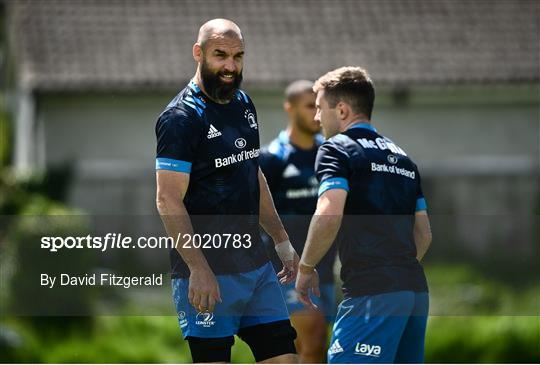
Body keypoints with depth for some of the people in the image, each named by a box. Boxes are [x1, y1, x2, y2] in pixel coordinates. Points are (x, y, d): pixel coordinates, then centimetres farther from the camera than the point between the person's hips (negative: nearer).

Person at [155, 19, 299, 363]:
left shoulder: (243, 105, 13)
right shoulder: (181, 118, -12)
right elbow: (169, 201, -17)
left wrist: (282, 241, 21)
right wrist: (198, 269, -23)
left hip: (255, 262, 8)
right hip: (207, 270, -8)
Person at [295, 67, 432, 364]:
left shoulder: (337, 149, -2)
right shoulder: (402, 158, 23)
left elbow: (328, 215, -17)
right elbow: (424, 234, 24)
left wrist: (306, 268, -5)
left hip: (371, 293, -8)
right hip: (415, 289, 8)